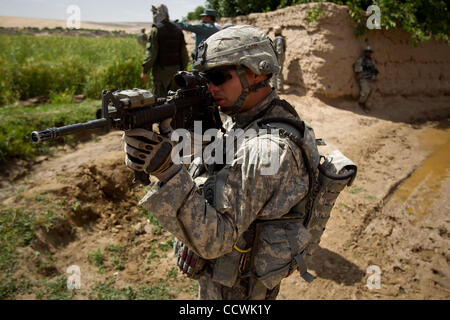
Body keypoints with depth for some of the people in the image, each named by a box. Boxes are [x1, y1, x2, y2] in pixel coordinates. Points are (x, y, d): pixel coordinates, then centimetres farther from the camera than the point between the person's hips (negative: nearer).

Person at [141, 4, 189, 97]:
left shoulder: (156, 30, -8)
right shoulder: (178, 30, 9)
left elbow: (151, 53, -13)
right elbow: (184, 53, 10)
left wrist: (144, 71, -8)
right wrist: (183, 69, 18)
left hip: (161, 70, -5)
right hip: (176, 70, 5)